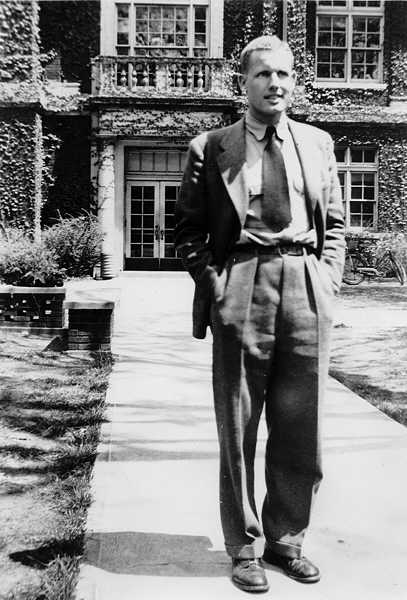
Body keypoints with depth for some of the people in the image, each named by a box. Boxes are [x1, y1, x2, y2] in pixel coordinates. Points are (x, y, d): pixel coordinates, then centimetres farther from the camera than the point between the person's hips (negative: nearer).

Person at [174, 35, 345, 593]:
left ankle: (286, 538, 26)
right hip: (241, 290, -2)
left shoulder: (318, 143, 15)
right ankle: (245, 547, 20)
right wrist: (213, 281, -5)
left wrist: (329, 277, 5)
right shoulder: (210, 148, 6)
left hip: (307, 291, 3)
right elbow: (188, 229, 7)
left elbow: (334, 222, 18)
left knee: (300, 428, 8)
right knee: (238, 428, 4)